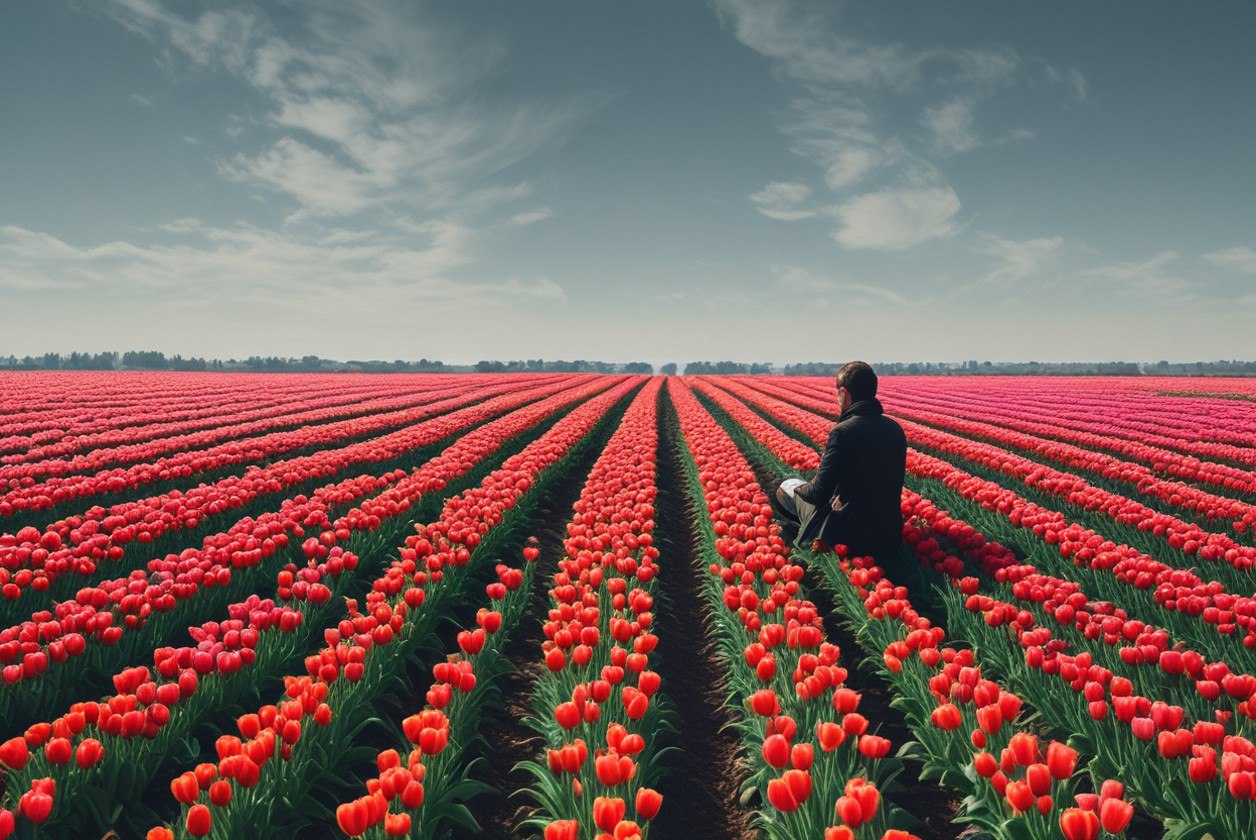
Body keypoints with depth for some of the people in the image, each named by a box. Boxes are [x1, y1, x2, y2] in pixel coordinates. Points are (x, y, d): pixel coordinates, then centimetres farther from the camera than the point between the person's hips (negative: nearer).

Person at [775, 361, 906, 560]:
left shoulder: (844, 432, -21)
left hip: (850, 541, -7)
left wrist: (800, 488, 4)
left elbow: (819, 494, -18)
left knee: (787, 486, 15)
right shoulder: (896, 429, 2)